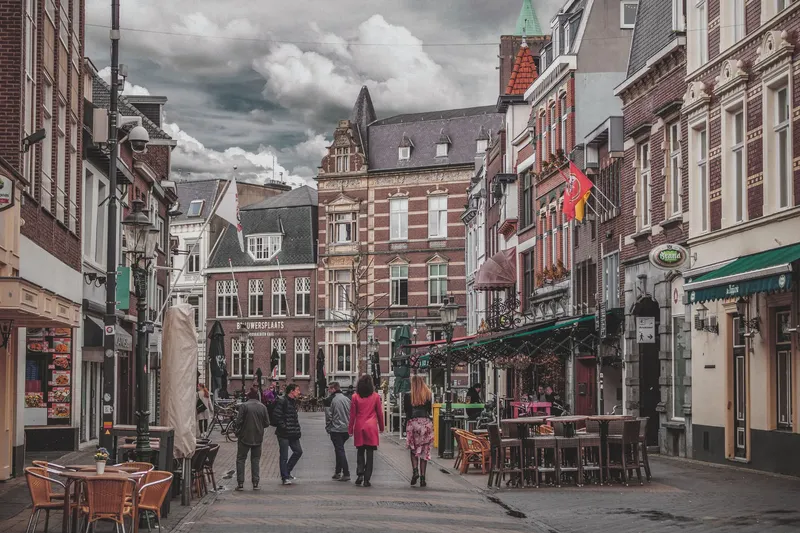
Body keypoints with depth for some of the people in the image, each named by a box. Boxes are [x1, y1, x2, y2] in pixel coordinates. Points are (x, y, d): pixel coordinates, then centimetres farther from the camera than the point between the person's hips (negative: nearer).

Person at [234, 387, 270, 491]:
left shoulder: (244, 406, -10)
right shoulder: (262, 407, -1)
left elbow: (239, 421, -11)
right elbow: (267, 423, 2)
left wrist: (238, 432, 6)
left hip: (245, 437, -3)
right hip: (258, 438, 3)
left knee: (241, 459, 6)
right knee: (255, 460, 11)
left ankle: (240, 483, 1)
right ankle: (255, 483, 8)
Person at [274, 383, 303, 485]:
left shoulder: (294, 402, 15)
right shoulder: (282, 401, -14)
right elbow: (276, 415, -20)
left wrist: (297, 429, 13)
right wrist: (283, 427, -19)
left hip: (293, 434, 9)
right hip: (284, 434, -9)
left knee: (298, 451, 10)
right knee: (284, 456, -1)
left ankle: (286, 472, 22)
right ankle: (285, 477, 7)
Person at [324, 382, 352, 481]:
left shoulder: (330, 400, -9)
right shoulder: (347, 399, 7)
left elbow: (328, 416, -10)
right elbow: (351, 414, 9)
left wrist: (328, 428, 2)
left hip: (336, 430, -6)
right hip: (347, 429, 6)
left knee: (340, 450, -3)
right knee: (340, 449, 19)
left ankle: (346, 474, -8)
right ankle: (338, 472, 24)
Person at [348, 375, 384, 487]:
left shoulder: (355, 397, -2)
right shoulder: (375, 396, -2)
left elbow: (352, 414, 1)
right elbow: (379, 413, 4)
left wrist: (350, 429, 9)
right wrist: (381, 427, 16)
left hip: (359, 427, 1)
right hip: (371, 427, -1)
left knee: (360, 452, 15)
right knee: (370, 453, 2)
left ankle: (360, 473, -2)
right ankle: (367, 479, -1)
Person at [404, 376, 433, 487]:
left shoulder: (408, 396, -3)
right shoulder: (429, 395, 1)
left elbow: (405, 409, 3)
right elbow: (430, 409, 7)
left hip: (413, 423, -1)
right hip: (426, 423, 1)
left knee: (414, 450, 14)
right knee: (424, 451, 5)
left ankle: (415, 471, -9)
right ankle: (422, 477, 3)